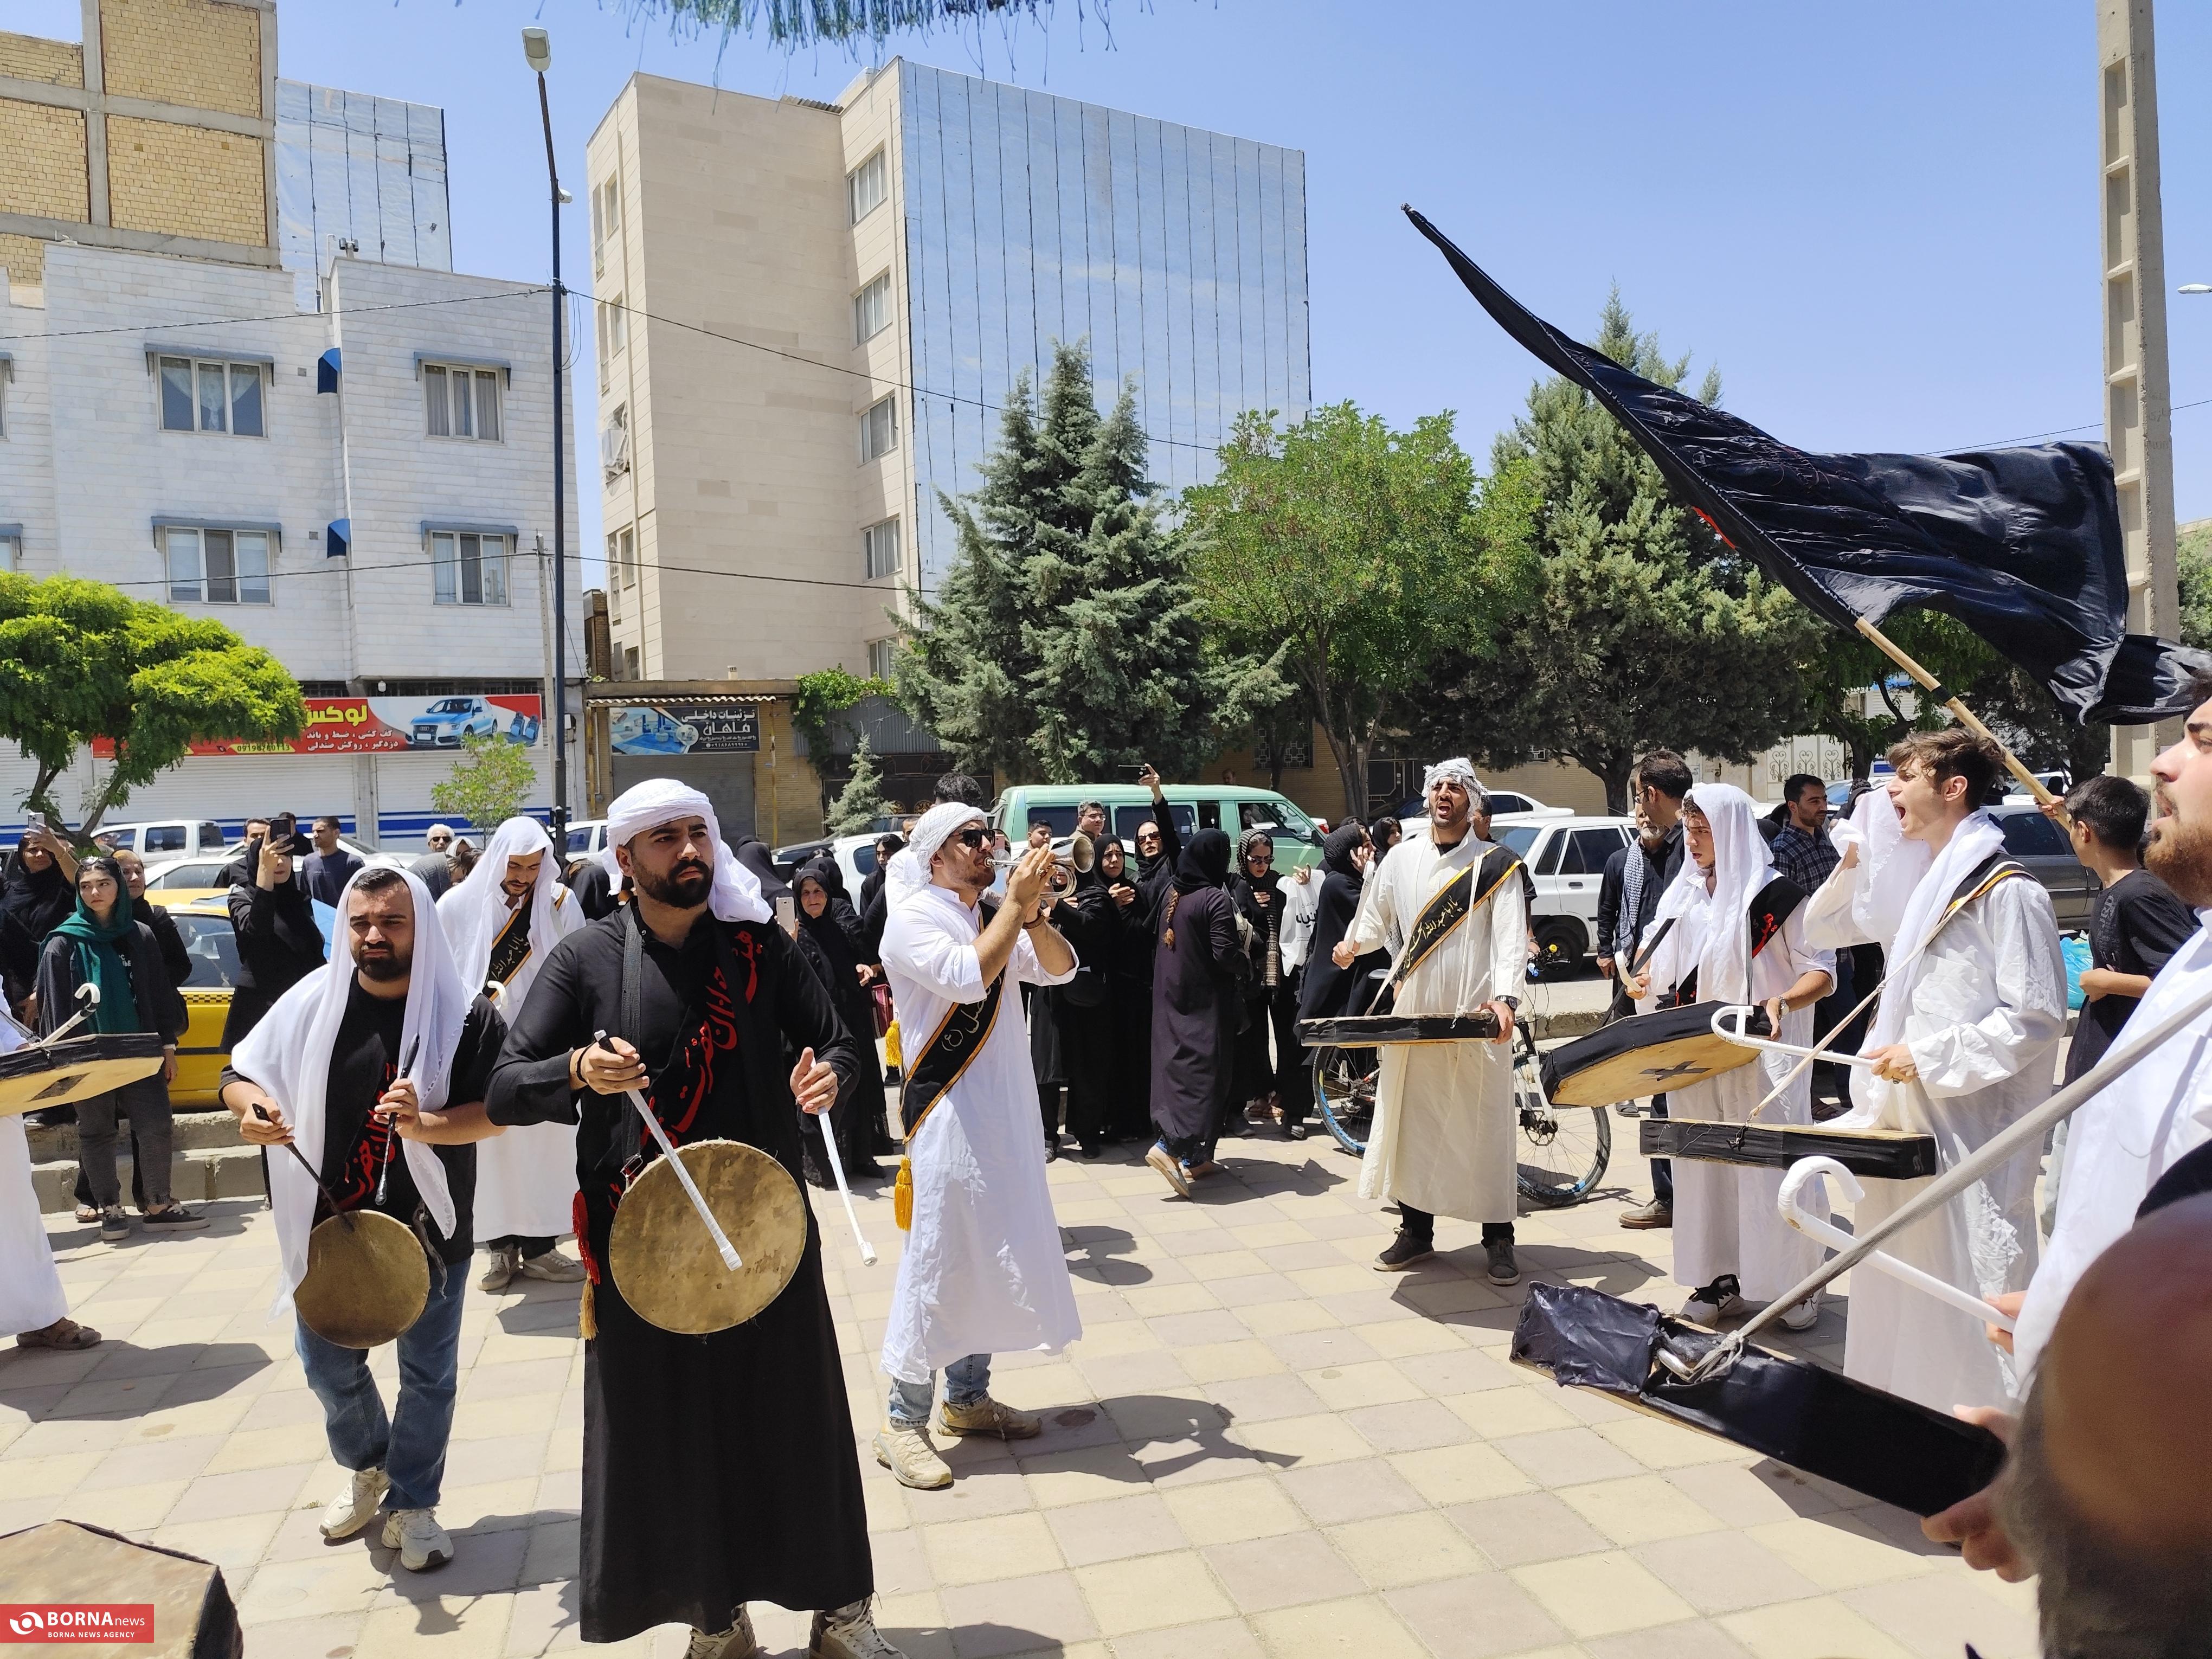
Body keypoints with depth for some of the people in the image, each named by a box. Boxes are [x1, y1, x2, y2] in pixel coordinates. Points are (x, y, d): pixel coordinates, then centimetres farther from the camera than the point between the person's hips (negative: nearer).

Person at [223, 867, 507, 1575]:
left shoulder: (464, 1014, -11)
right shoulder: (312, 1002, -5)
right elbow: (239, 1072, 3)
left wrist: (425, 1126, -30)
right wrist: (251, 1105, -19)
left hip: (428, 1230, -2)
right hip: (330, 1225, 3)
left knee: (429, 1374, 10)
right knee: (329, 1366, 17)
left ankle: (410, 1505, 32)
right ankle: (367, 1468, 46)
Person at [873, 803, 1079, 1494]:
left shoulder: (991, 922, 13)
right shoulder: (913, 919, -10)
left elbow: (1059, 969, 3)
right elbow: (969, 978, -27)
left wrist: (1032, 912, -14)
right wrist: (1016, 904, -21)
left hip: (1004, 1116, 8)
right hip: (949, 1117, -8)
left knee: (992, 1255, 14)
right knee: (938, 1260, -3)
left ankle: (968, 1398, 28)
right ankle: (903, 1422, 8)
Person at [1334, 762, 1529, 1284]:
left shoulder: (1495, 864, -1)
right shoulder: (1402, 856, 9)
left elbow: (1512, 938, -9)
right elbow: (1377, 915, 19)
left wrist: (1505, 996, -24)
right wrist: (1354, 942, -1)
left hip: (1477, 1017, -3)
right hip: (1412, 1013, 3)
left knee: (1486, 1126, 1)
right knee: (1411, 1121, 8)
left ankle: (1498, 1239, 12)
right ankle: (1416, 1230, 20)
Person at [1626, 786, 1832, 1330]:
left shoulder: (1775, 894, -8)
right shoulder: (1684, 895, 11)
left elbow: (1822, 971, -8)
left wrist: (1782, 1003, -27)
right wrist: (1649, 980, 1)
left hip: (1763, 1057, -6)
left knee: (1771, 1167, -1)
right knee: (1706, 1165, 9)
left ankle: (1797, 1286, 12)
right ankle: (1721, 1279, 18)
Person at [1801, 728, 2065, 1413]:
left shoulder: (2007, 891, -13)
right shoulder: (1915, 882, 12)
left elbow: (2037, 1017, -16)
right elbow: (1820, 931, 20)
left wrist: (1928, 1057, -18)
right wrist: (1853, 862, 7)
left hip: (1972, 1131, -8)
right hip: (1903, 1123, 9)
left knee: (1971, 1288, -3)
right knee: (1899, 1293, 17)